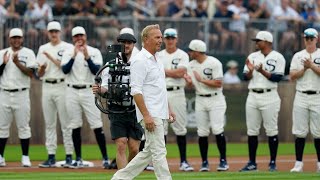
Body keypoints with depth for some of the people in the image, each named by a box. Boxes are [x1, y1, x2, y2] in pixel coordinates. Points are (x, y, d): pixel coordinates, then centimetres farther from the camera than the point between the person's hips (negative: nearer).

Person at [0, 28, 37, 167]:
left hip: (21, 94, -3)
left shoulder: (28, 53, 3)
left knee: (23, 126, -2)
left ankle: (25, 157, 2)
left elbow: (31, 73, -8)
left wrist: (17, 63, -19)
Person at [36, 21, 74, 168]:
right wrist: (42, 68, -9)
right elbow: (39, 74, 13)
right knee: (49, 123, 4)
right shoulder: (43, 49, 15)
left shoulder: (68, 47, 2)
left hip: (62, 86, -5)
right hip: (47, 87, 5)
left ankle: (69, 156, -4)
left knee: (66, 123, -6)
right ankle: (51, 157, 7)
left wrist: (51, 58, -14)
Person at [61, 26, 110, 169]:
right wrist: (74, 55, -17)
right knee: (75, 126, 5)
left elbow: (96, 71, -10)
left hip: (89, 91, -2)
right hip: (72, 92, 2)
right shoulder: (68, 53, 7)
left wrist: (87, 56, -20)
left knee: (97, 126, -6)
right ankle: (78, 159, 11)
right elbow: (65, 70, -9)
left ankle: (105, 158, -3)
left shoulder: (94, 52, 3)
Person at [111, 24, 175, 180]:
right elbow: (136, 91, -19)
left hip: (159, 114, 10)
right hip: (150, 114, -10)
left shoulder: (157, 59, 16)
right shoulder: (140, 61, -13)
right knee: (159, 151, -9)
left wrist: (168, 109, 20)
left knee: (149, 152, 12)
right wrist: (146, 116, -24)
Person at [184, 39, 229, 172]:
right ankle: (204, 162, 10)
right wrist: (188, 81, -15)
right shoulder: (191, 65, 7)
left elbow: (218, 84, -15)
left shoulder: (214, 63, -11)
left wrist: (202, 80, -18)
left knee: (217, 129, -13)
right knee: (202, 132, 2)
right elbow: (191, 85, 8)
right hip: (200, 100, 5)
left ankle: (223, 161, -4)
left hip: (215, 100, -5)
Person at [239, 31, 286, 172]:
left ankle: (273, 163, 3)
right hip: (253, 96, 5)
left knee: (271, 131, -3)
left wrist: (262, 71, -22)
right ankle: (252, 163, 10)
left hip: (269, 97, -5)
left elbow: (277, 77, -11)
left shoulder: (278, 57, -1)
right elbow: (246, 77, 7)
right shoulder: (253, 57, 12)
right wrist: (250, 70, -13)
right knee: (252, 131, 5)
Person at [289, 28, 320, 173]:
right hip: (301, 97, 2)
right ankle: (298, 163, 4)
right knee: (300, 132, 0)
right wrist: (304, 68, -11)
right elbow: (292, 76, 2)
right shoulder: (298, 56, 10)